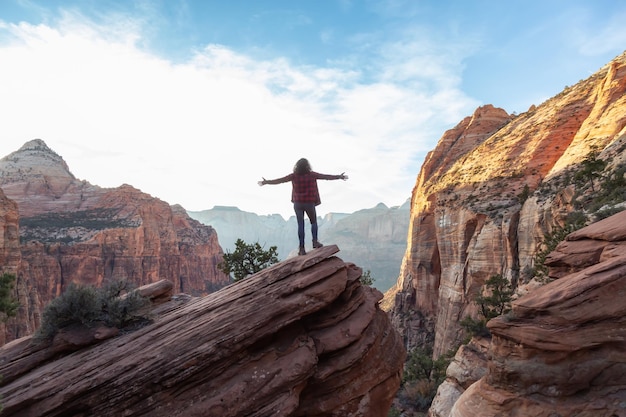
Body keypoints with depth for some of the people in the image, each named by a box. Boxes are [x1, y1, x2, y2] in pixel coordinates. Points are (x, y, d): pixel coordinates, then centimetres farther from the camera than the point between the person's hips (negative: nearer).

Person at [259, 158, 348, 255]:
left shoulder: (294, 176, -4)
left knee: (300, 225, 6)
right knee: (314, 222, 20)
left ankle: (302, 248, 3)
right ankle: (315, 241, 6)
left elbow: (279, 180, 0)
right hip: (309, 204, -1)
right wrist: (339, 177, 14)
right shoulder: (312, 174, -7)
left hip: (298, 204, 1)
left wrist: (266, 182, 13)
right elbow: (326, 176, 1)